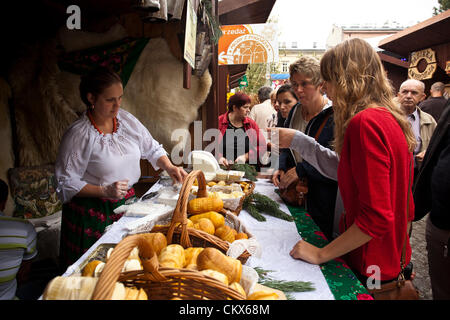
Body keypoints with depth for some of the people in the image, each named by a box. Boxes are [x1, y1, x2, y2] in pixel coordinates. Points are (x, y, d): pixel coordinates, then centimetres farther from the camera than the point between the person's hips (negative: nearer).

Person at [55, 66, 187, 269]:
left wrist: (169, 167, -5)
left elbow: (152, 149, 12)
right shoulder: (78, 134, -15)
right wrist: (105, 191, -22)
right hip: (92, 212, -4)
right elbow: (66, 183, -14)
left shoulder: (126, 119, 1)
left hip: (126, 202, 5)